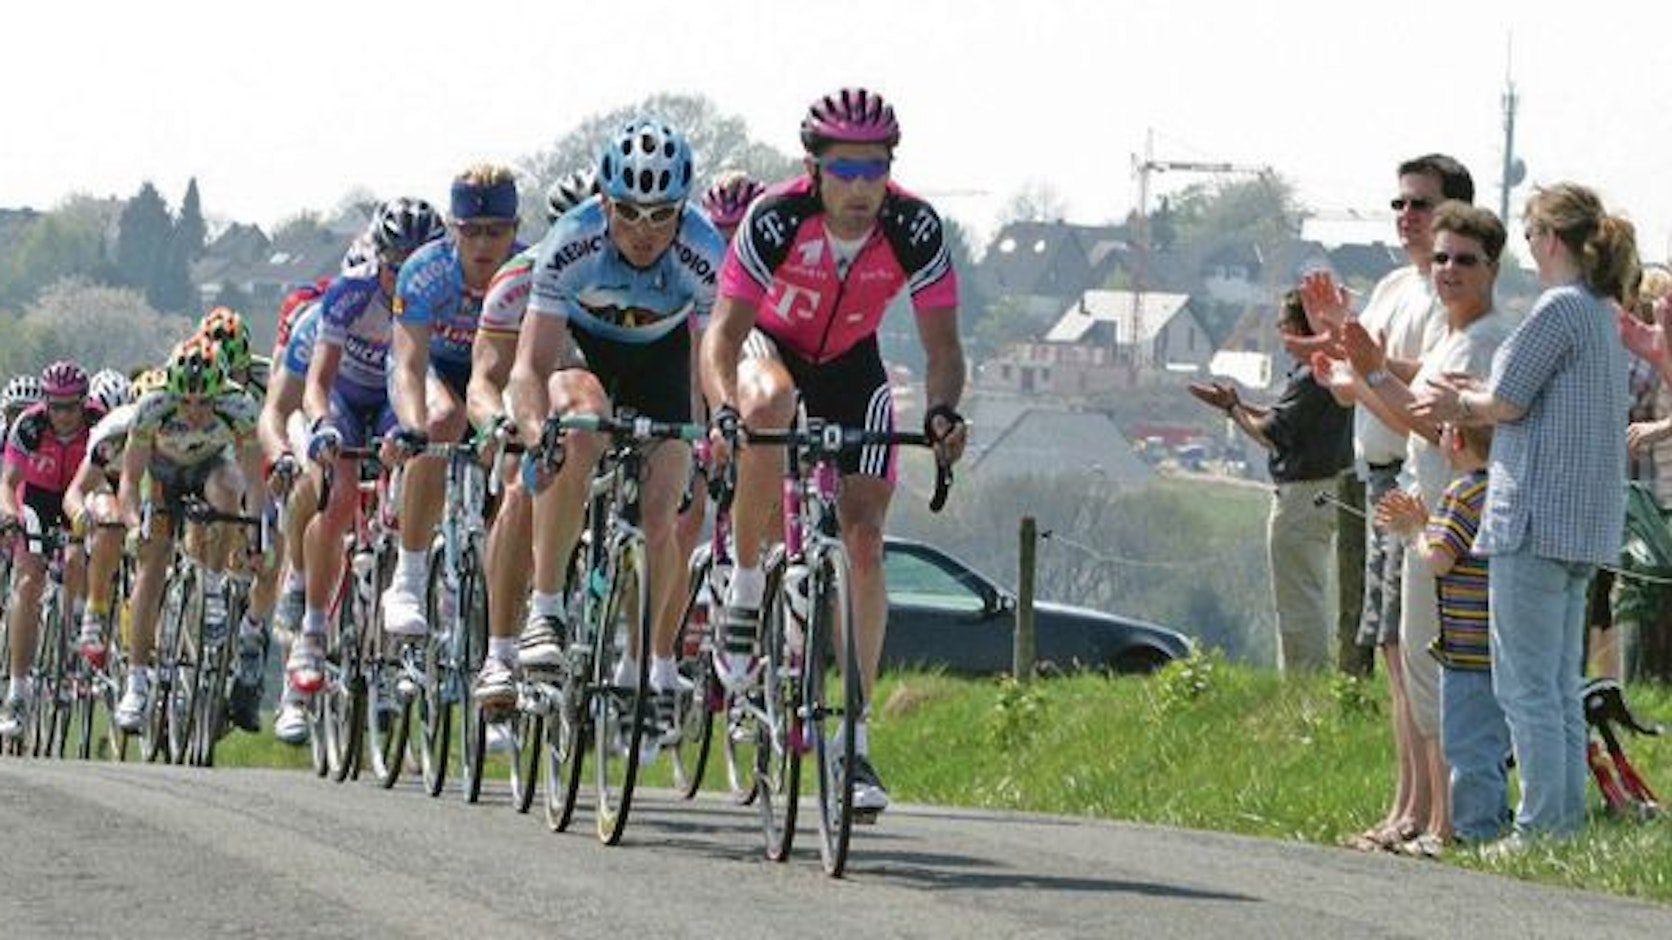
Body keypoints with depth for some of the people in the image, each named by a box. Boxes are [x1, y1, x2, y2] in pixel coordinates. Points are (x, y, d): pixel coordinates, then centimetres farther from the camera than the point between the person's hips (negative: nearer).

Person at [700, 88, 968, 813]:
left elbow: (941, 344, -23)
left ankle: (853, 741, -4)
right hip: (771, 345, -2)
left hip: (852, 369, 2)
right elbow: (724, 331, -32)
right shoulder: (775, 220, -31)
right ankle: (746, 583, -21)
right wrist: (724, 410, -51)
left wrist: (942, 412, -44)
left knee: (864, 546, -10)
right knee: (769, 403, -40)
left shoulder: (914, 230, -25)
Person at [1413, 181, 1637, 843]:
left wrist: (1464, 404, 9)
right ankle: (1567, 824, 13)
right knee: (1559, 684, 13)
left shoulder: (1560, 309, -13)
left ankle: (1543, 828, -8)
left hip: (1540, 515, -10)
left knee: (1526, 684, -6)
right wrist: (1475, 399, 10)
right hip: (1585, 523, 10)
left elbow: (1507, 403, -11)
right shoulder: (1603, 312, 16)